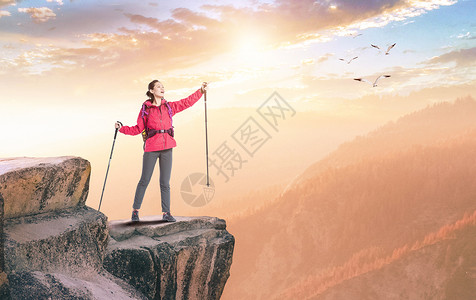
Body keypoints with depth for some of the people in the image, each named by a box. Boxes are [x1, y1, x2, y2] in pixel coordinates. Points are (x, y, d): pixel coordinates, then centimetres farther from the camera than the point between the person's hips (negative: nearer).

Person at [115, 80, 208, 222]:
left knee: (165, 183, 4)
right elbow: (138, 129, 5)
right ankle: (135, 210, 15)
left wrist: (201, 91, 13)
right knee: (144, 181, 2)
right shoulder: (145, 109, 3)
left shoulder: (169, 107, 11)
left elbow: (187, 102, 16)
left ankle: (166, 213, 10)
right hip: (151, 148, -3)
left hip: (167, 148, 3)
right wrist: (122, 128, -5)